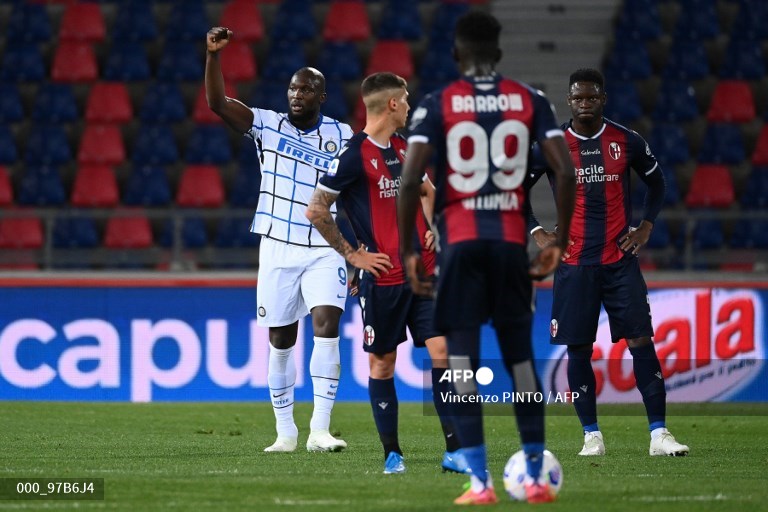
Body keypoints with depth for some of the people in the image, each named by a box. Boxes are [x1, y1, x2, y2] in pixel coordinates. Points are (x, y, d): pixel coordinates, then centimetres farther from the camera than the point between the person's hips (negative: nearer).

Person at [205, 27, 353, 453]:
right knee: (280, 339, 4)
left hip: (325, 250, -1)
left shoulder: (341, 136, 3)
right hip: (278, 249, 1)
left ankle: (320, 429, -20)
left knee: (327, 324, -18)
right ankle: (285, 432, 17)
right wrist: (214, 55, -25)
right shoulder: (268, 126, 1)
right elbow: (217, 103, -11)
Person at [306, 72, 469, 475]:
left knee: (442, 351, -3)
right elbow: (315, 210, -12)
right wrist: (352, 254, -9)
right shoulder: (355, 154, -11)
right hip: (383, 277, -6)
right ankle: (392, 454, 12)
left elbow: (427, 191, 31)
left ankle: (454, 450, -1)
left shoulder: (404, 149, 11)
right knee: (382, 363, 3)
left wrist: (431, 229, 14)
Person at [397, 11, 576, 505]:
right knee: (521, 356, 12)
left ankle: (480, 481, -6)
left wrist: (408, 251, -2)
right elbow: (567, 172, -3)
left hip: (460, 240, -2)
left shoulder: (438, 104, 0)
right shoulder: (530, 100, 5)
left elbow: (411, 179, -10)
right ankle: (536, 478, 12)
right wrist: (559, 243, 5)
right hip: (512, 239, 2)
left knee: (462, 357, 0)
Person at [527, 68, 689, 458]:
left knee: (641, 342, -7)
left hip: (621, 261, 0)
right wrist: (537, 233, 1)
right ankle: (591, 435, 10)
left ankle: (659, 433, -8)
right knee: (578, 349, 0)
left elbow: (656, 183, 18)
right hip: (574, 263, 0)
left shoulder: (627, 142, 3)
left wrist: (646, 227, 7)